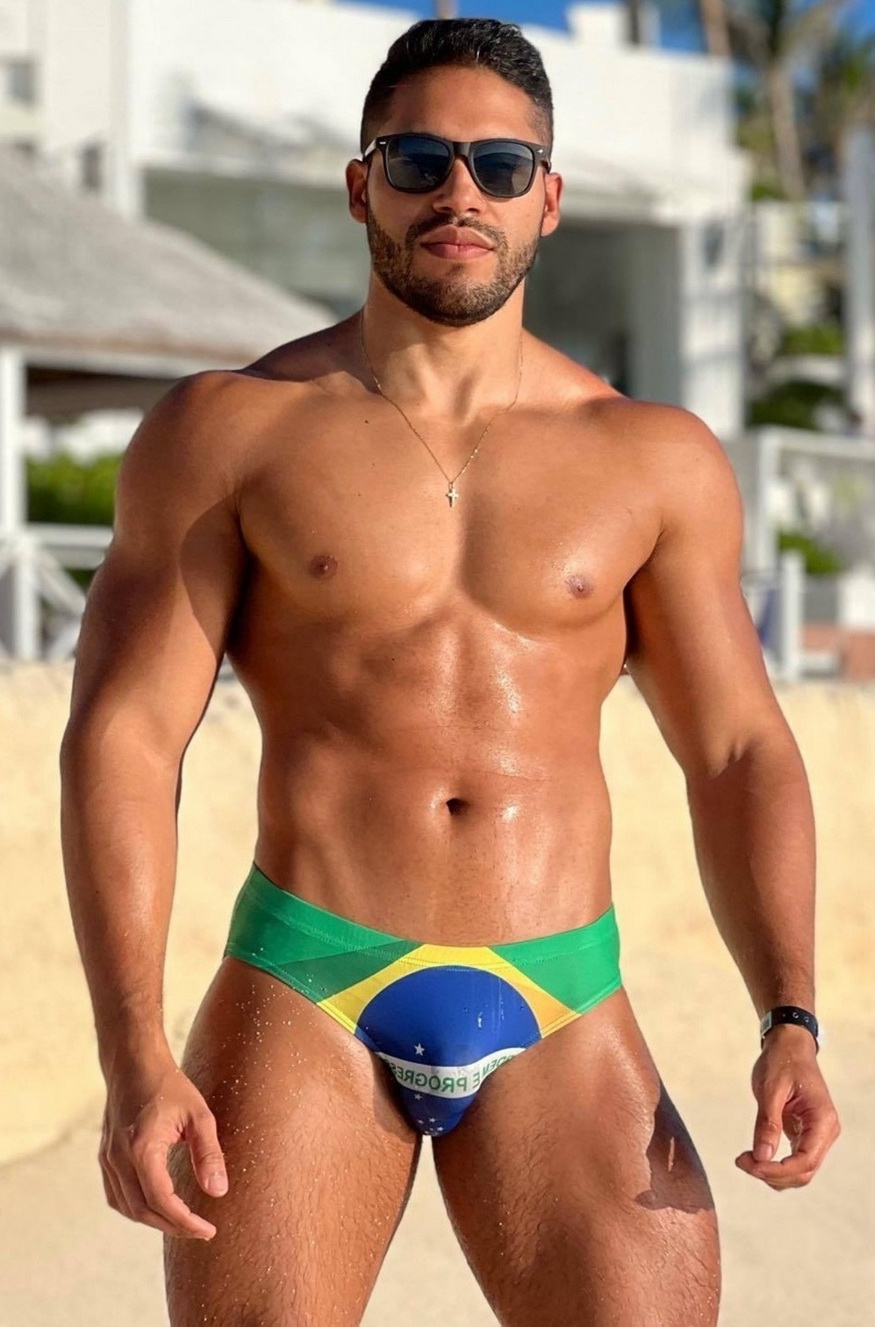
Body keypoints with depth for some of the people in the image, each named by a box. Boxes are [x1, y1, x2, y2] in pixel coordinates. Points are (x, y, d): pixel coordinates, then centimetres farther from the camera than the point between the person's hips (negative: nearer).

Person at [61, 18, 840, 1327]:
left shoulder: (655, 459, 8)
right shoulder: (229, 430, 3)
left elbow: (738, 755, 9)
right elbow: (121, 739, -2)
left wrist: (790, 1026, -5)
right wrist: (134, 1060, -13)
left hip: (564, 1018, 1)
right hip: (308, 995, -1)